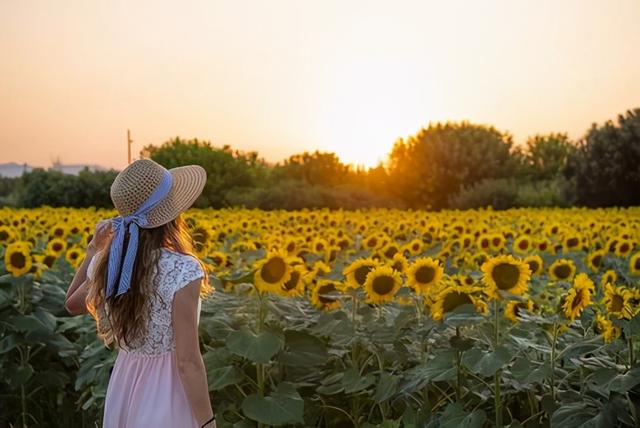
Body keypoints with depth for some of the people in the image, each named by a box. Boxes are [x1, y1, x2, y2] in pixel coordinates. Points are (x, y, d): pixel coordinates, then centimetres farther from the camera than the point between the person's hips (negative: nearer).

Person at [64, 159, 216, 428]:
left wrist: (94, 249, 16)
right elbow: (188, 362, -23)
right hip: (170, 394, -6)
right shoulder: (183, 271, -24)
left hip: (124, 390, 6)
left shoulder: (108, 264, -5)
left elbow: (72, 305, 17)